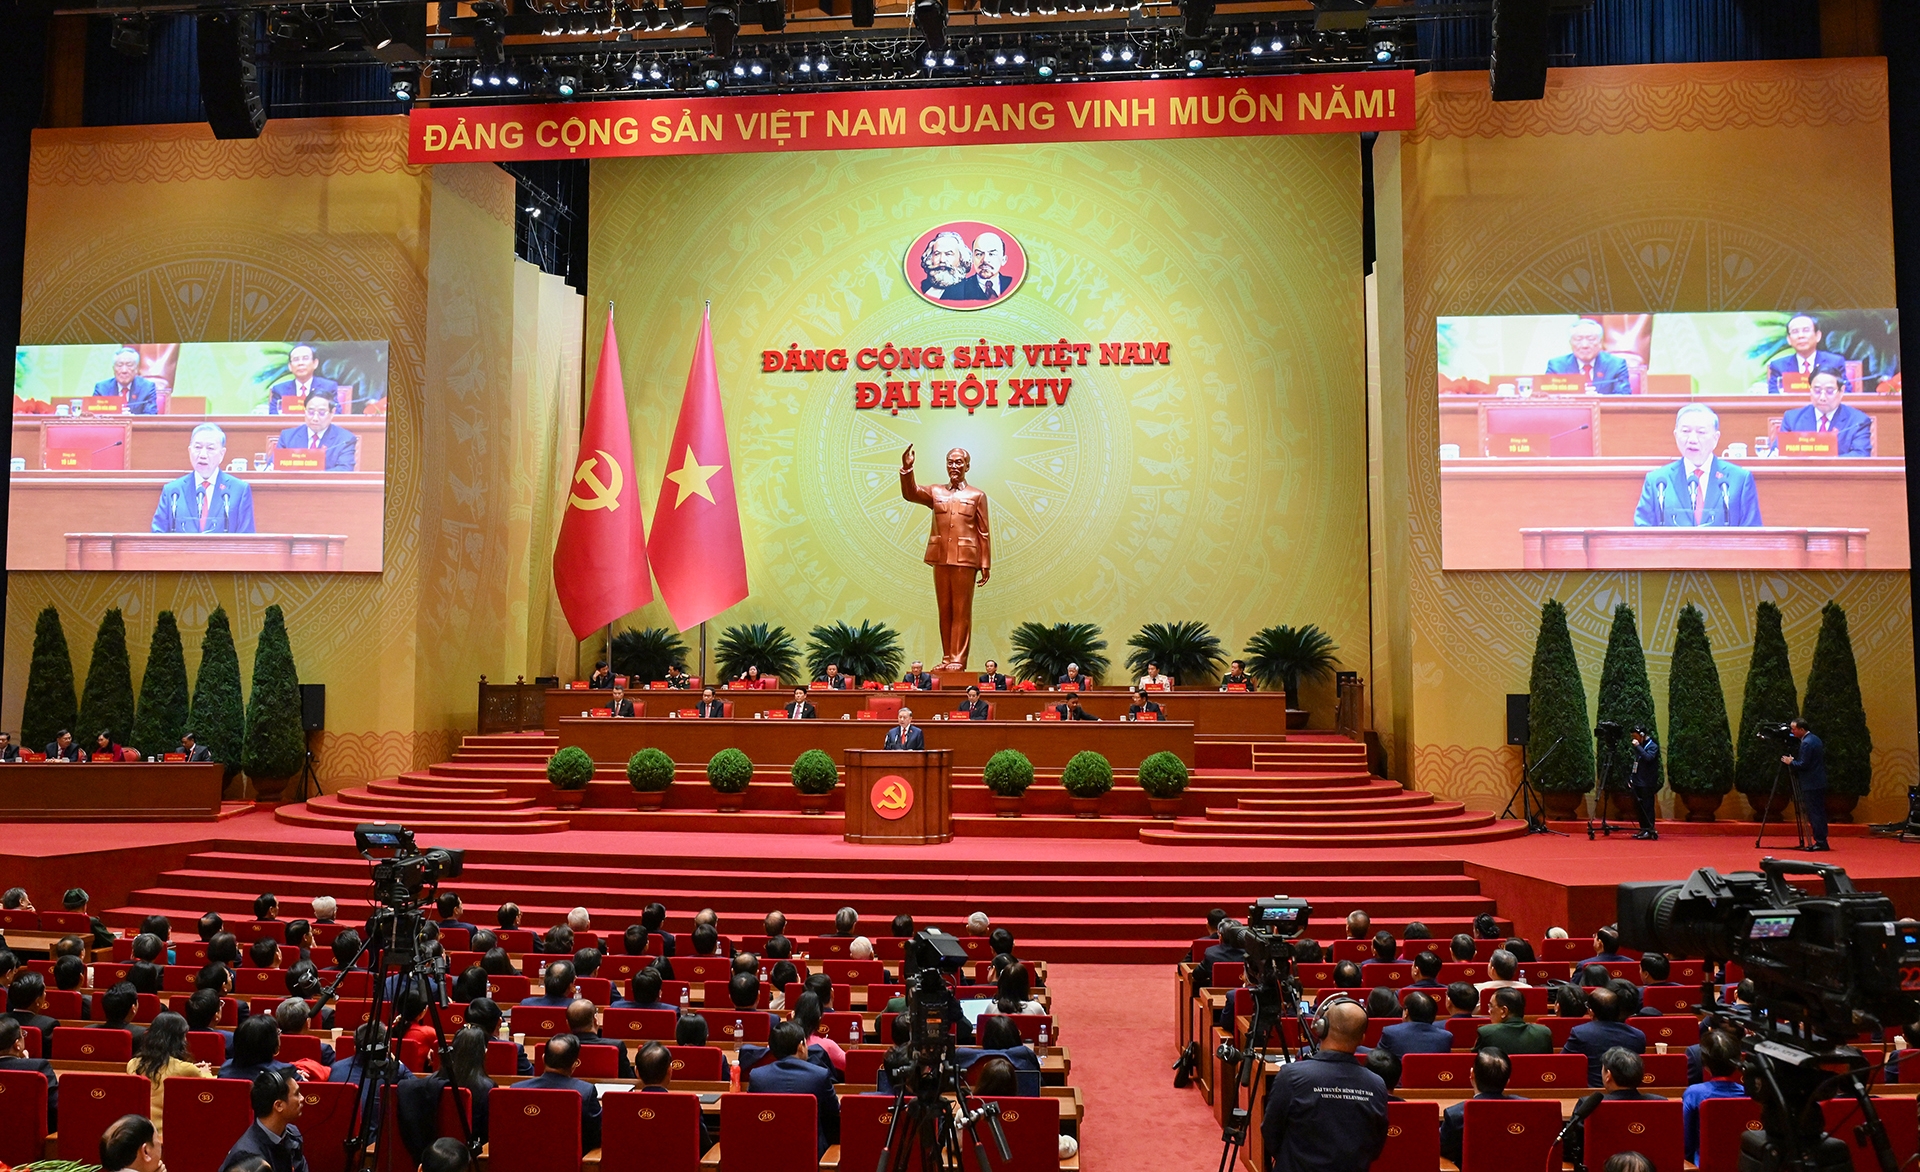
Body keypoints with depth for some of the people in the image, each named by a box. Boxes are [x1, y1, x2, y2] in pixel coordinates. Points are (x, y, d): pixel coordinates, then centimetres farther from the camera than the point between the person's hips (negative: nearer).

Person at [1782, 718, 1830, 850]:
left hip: (1811, 785, -10)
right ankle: (1822, 841, 15)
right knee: (1819, 812, 12)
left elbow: (1803, 764, -20)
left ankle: (1820, 842, -5)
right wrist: (1794, 760, 16)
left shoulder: (1806, 743, -18)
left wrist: (1791, 762, -5)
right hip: (1819, 782, 10)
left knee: (1813, 813, -6)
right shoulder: (1816, 739, 13)